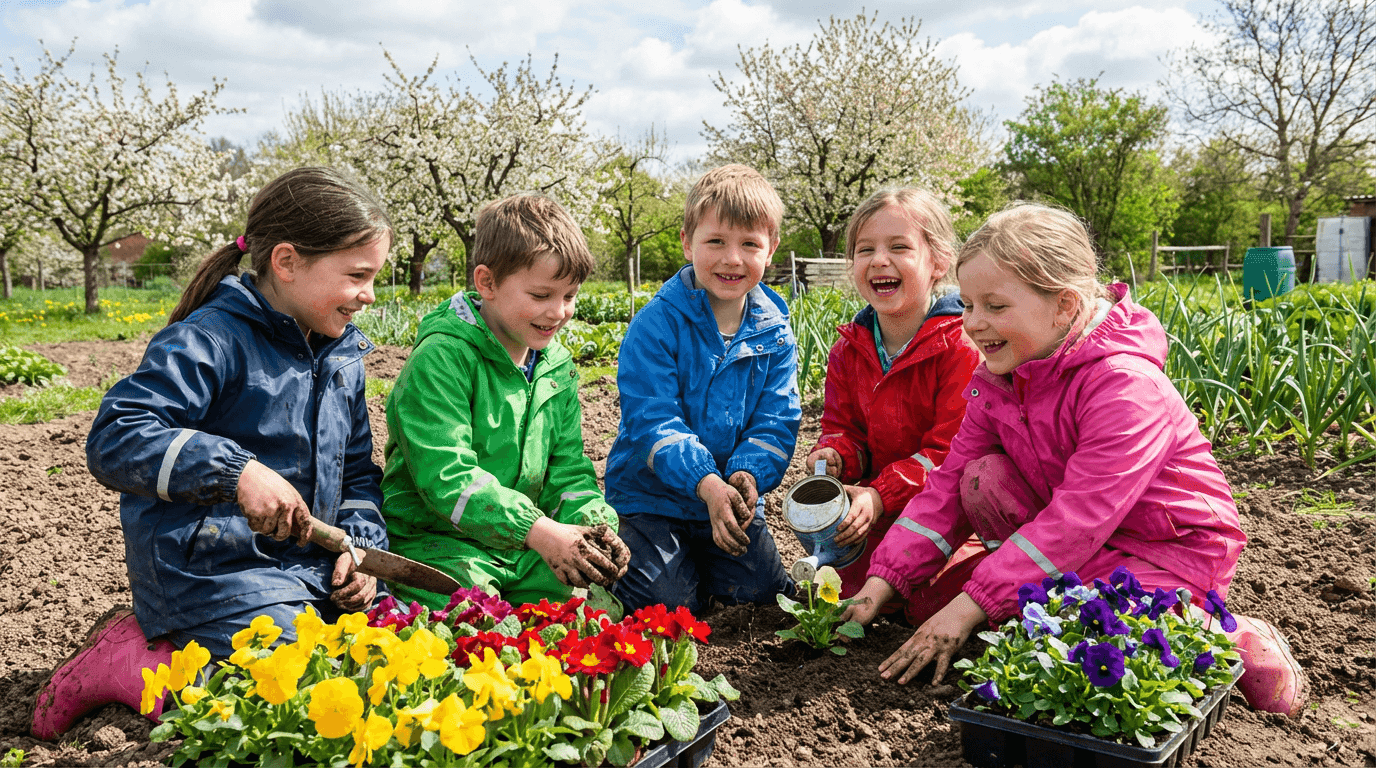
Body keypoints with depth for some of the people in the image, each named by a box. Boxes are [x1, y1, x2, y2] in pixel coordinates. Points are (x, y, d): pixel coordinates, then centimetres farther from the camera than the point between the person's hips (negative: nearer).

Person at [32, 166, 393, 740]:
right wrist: (236, 471, -32)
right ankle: (125, 661, -2)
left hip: (310, 564, 9)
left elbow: (355, 469, 20)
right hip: (212, 568, -8)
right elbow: (114, 441, -23)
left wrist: (360, 543, 2)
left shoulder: (344, 356, 11)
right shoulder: (210, 340, -14)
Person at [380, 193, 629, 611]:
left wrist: (594, 524, -12)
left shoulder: (557, 366, 8)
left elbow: (568, 468, 10)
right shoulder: (441, 358, -16)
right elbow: (445, 475, -24)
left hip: (523, 549, 7)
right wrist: (539, 531, -31)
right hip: (436, 540, -7)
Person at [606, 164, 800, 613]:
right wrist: (706, 483, -34)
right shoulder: (655, 325, -15)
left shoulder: (774, 332, -2)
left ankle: (697, 560, 25)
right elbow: (651, 419, -21)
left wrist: (748, 475, -25)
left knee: (762, 592, -4)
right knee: (670, 602, -14)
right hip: (651, 494, -4)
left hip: (734, 497, 4)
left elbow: (776, 420, -4)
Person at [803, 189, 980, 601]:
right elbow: (842, 429, 9)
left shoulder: (962, 348, -16)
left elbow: (953, 447, -20)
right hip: (874, 495, 5)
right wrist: (834, 456, -17)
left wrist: (882, 495, -29)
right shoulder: (848, 350, 3)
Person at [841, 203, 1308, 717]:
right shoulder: (998, 376, -3)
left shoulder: (1125, 386, -28)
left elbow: (1079, 517, -32)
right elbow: (951, 483, -5)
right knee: (984, 476, -15)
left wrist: (970, 606, -33)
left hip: (1174, 552, -6)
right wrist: (883, 581, -16)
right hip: (1082, 541, 7)